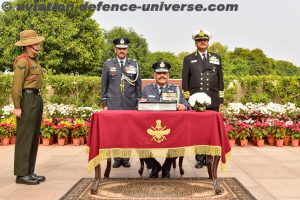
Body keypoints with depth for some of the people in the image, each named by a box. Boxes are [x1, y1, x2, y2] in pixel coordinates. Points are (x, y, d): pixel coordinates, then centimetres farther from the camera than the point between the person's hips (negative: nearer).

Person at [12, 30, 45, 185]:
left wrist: (37, 102, 14)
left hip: (37, 99, 10)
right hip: (27, 100, -10)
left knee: (34, 137, 12)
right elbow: (16, 85, -16)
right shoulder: (23, 60, -11)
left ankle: (29, 172, 19)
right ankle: (21, 174, 2)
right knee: (24, 137, -5)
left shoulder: (34, 60, 17)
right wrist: (17, 107, -20)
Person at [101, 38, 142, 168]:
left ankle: (126, 158, 11)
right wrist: (104, 104, 3)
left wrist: (139, 103, 5)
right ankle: (117, 158, 10)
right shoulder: (108, 64, 8)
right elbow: (104, 86, 8)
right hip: (113, 104, 0)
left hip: (130, 104, 0)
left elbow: (138, 85, 9)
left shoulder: (134, 65, 9)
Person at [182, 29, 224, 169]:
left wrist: (221, 99, 6)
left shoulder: (216, 58, 14)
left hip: (213, 101, 1)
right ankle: (200, 159, 10)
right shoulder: (188, 59, 9)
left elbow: (220, 79, 11)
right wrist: (186, 99, -1)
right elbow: (185, 81, 6)